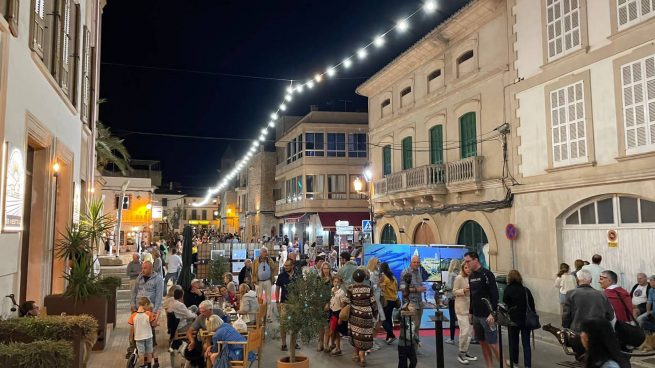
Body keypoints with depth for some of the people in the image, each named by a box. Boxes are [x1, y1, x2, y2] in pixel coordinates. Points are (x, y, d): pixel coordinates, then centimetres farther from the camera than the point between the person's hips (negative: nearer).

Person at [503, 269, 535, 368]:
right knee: (526, 343, 6)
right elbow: (532, 305, 3)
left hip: (514, 318, -3)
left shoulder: (508, 290, -10)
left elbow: (505, 304, -3)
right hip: (527, 319, 3)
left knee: (513, 340, 14)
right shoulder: (526, 290, 0)